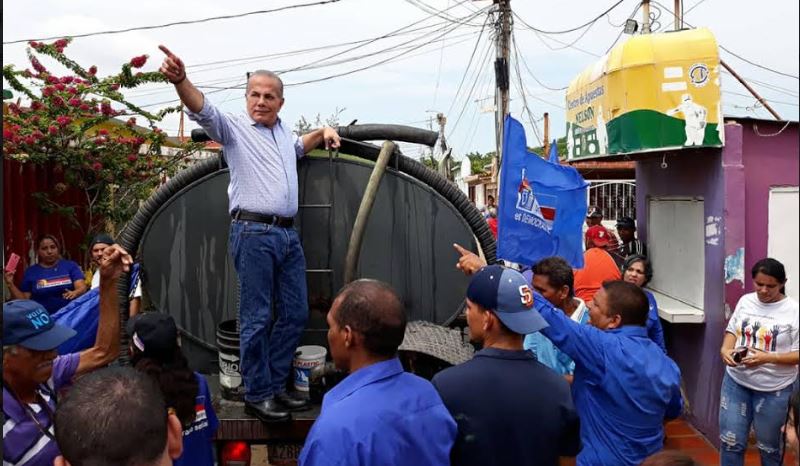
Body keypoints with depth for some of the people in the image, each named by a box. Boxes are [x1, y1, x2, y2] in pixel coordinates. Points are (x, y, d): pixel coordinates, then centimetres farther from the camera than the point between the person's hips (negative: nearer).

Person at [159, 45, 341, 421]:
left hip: (288, 234, 7)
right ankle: (257, 395, 10)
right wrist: (180, 80, -40)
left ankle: (276, 385, 23)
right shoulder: (234, 127, -1)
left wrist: (323, 132, 25)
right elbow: (203, 111, -21)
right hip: (254, 234, -7)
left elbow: (299, 146, 43)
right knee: (257, 318, -2)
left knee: (295, 314, 10)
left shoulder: (283, 131, 19)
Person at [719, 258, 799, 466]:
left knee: (768, 446, 16)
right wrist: (725, 349, -11)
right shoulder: (745, 301, 1)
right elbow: (732, 331, 10)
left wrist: (768, 358, -26)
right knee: (730, 441, 11)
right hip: (736, 381, 3)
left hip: (774, 390, -3)